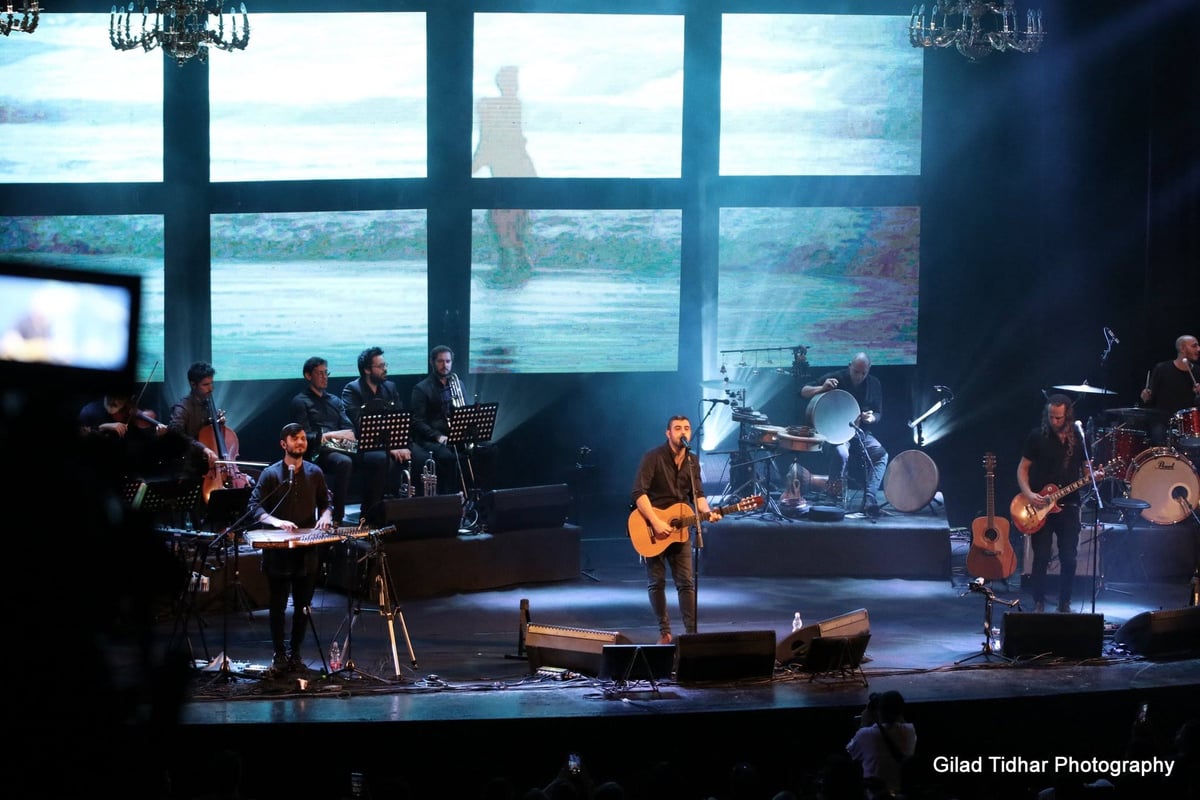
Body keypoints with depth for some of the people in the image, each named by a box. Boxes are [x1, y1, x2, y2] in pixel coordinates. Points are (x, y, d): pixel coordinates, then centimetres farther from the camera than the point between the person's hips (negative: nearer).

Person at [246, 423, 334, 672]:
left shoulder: (314, 473, 7)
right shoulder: (270, 474, -3)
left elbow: (326, 502, 17)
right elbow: (255, 506, -8)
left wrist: (325, 516, -5)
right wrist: (276, 522, -25)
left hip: (307, 550, 3)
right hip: (277, 550, -3)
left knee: (302, 604, 6)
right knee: (277, 604, 2)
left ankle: (295, 652, 18)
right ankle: (279, 653, 14)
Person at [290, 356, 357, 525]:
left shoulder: (335, 401, 27)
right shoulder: (300, 402, 6)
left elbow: (349, 429, 15)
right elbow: (304, 436, -6)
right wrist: (326, 435, -22)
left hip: (339, 447, 6)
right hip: (318, 452, -6)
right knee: (344, 462, -39)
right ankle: (337, 519, -37)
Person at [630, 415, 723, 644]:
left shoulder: (692, 461, 5)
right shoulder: (654, 457, -13)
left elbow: (697, 494, 8)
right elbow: (638, 493, -20)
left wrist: (707, 511, -13)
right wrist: (656, 522, -26)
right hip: (653, 529, -4)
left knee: (687, 582, 0)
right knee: (656, 582, 2)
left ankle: (692, 632, 1)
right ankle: (664, 632, 10)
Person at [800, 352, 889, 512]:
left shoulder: (874, 384, 6)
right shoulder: (835, 378, -5)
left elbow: (878, 414, 11)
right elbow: (804, 392, -6)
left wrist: (872, 418, -15)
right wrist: (822, 388, -27)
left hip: (861, 432, 4)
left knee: (881, 455, -22)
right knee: (841, 453, -36)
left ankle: (869, 498, -25)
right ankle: (835, 498, -18)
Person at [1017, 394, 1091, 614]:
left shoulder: (1079, 438, 5)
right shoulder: (1037, 436, -2)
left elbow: (1085, 468, 13)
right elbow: (1023, 468, 1)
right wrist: (1028, 493, -14)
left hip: (1068, 505, 2)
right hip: (1040, 506, -2)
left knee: (1069, 558, 2)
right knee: (1041, 558, -4)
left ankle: (1065, 604, 14)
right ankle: (1039, 604, 6)